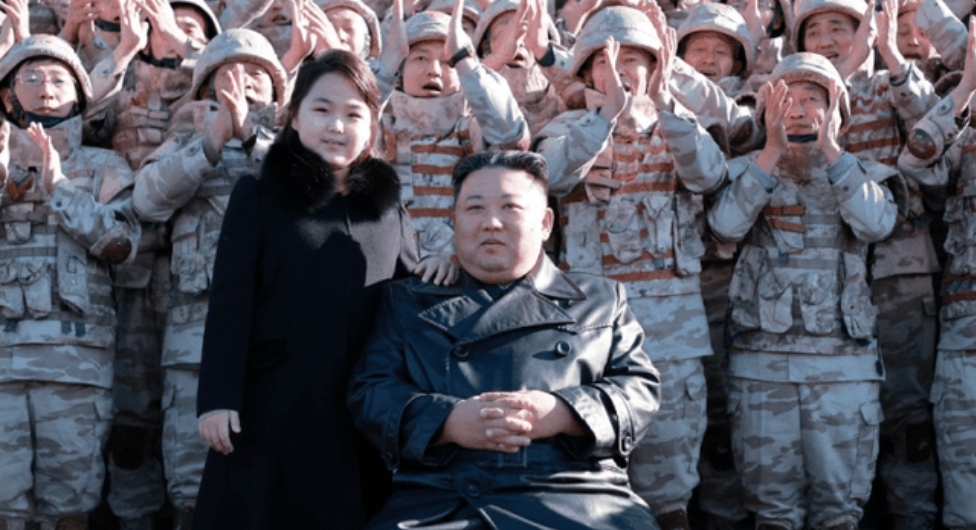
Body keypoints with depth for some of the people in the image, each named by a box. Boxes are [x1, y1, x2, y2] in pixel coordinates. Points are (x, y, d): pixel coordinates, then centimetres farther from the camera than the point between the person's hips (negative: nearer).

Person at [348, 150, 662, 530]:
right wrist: (448, 422, -12)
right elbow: (368, 392, 9)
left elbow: (639, 388, 10)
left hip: (578, 498, 1)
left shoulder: (600, 299, 20)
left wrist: (563, 413, -11)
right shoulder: (408, 302, 19)